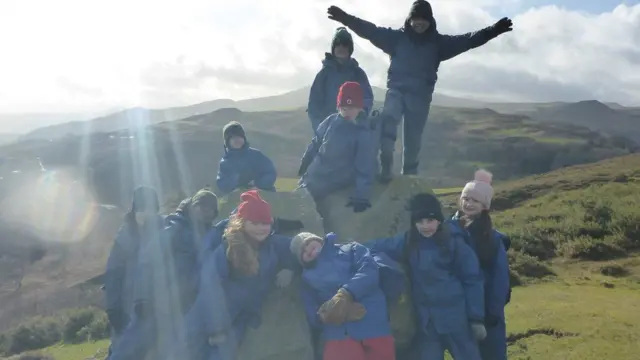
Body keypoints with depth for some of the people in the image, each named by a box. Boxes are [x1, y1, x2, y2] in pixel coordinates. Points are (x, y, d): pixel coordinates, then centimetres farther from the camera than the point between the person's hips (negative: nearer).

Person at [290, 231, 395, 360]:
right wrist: (328, 312, -11)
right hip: (340, 336, 1)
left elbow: (370, 271, 0)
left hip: (374, 327, -1)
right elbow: (313, 315, 10)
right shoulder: (307, 278, 21)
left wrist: (345, 294, -14)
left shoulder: (351, 249, 18)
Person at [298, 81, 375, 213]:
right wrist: (304, 166, 15)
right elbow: (315, 144, 9)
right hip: (312, 176, 5)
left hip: (332, 184, -5)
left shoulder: (363, 135, -17)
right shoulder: (331, 121, -4)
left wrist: (361, 196, -25)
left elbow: (365, 168, -19)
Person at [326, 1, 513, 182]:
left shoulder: (438, 42, 5)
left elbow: (467, 40, 0)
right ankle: (385, 166, -20)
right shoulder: (397, 37, 2)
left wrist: (494, 29, -10)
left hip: (420, 96, 2)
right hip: (397, 89, -1)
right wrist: (346, 18, -16)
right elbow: (371, 30, -5)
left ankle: (409, 176, 23)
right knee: (388, 119, -29)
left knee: (413, 139, 7)